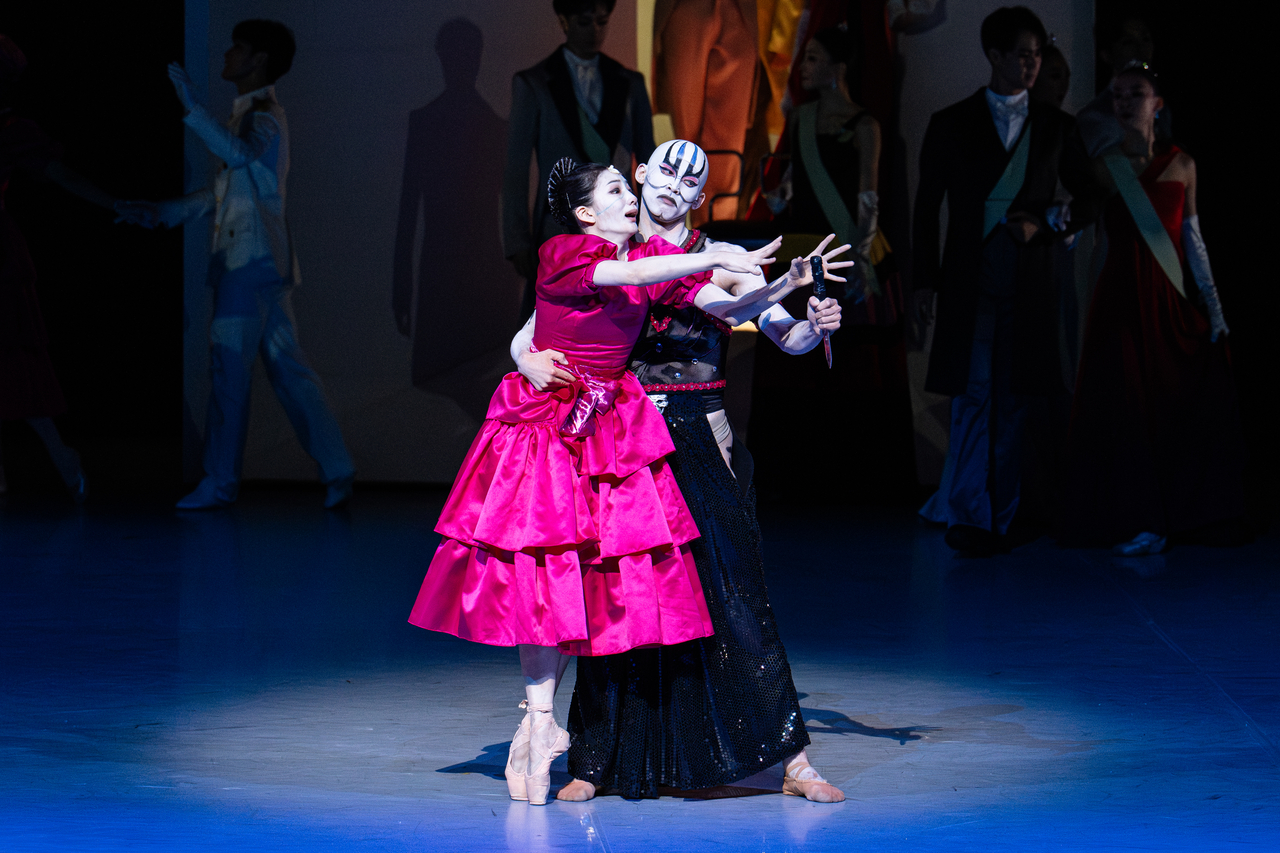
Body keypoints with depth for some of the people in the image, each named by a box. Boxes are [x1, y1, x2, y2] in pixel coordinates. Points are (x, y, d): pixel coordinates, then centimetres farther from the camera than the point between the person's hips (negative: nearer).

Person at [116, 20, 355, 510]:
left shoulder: (264, 116, -9)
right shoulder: (251, 116, 22)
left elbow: (237, 154, -32)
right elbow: (225, 190, 27)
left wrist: (192, 108, -33)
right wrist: (163, 213, 23)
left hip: (251, 261, -10)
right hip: (255, 262, 10)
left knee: (229, 368, -7)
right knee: (287, 368, 8)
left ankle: (220, 483, -3)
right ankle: (336, 471, 6)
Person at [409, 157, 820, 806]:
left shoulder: (655, 257, 5)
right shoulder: (562, 254, -10)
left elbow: (732, 311, 2)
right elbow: (626, 275, -29)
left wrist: (784, 286, -14)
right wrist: (717, 260, -31)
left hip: (611, 430, 5)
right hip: (544, 427, -5)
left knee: (596, 571, 0)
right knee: (543, 564, -8)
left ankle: (536, 721, 9)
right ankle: (541, 724, -1)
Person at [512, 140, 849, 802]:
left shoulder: (721, 260, 6)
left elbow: (785, 336, -1)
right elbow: (526, 336, 5)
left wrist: (815, 325, -24)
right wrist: (531, 361, -18)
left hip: (702, 443, -1)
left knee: (732, 597, -5)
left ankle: (793, 761, -3)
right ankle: (596, 764, 13)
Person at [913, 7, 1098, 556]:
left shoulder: (1056, 127, 10)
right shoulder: (952, 125, 6)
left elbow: (1087, 197, 16)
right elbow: (927, 205, 7)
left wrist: (1046, 224, -3)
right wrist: (925, 279, 1)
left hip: (1030, 282, 2)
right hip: (970, 280, -2)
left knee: (1013, 401, 4)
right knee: (973, 396, -7)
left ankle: (1000, 516, 11)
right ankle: (969, 516, -2)